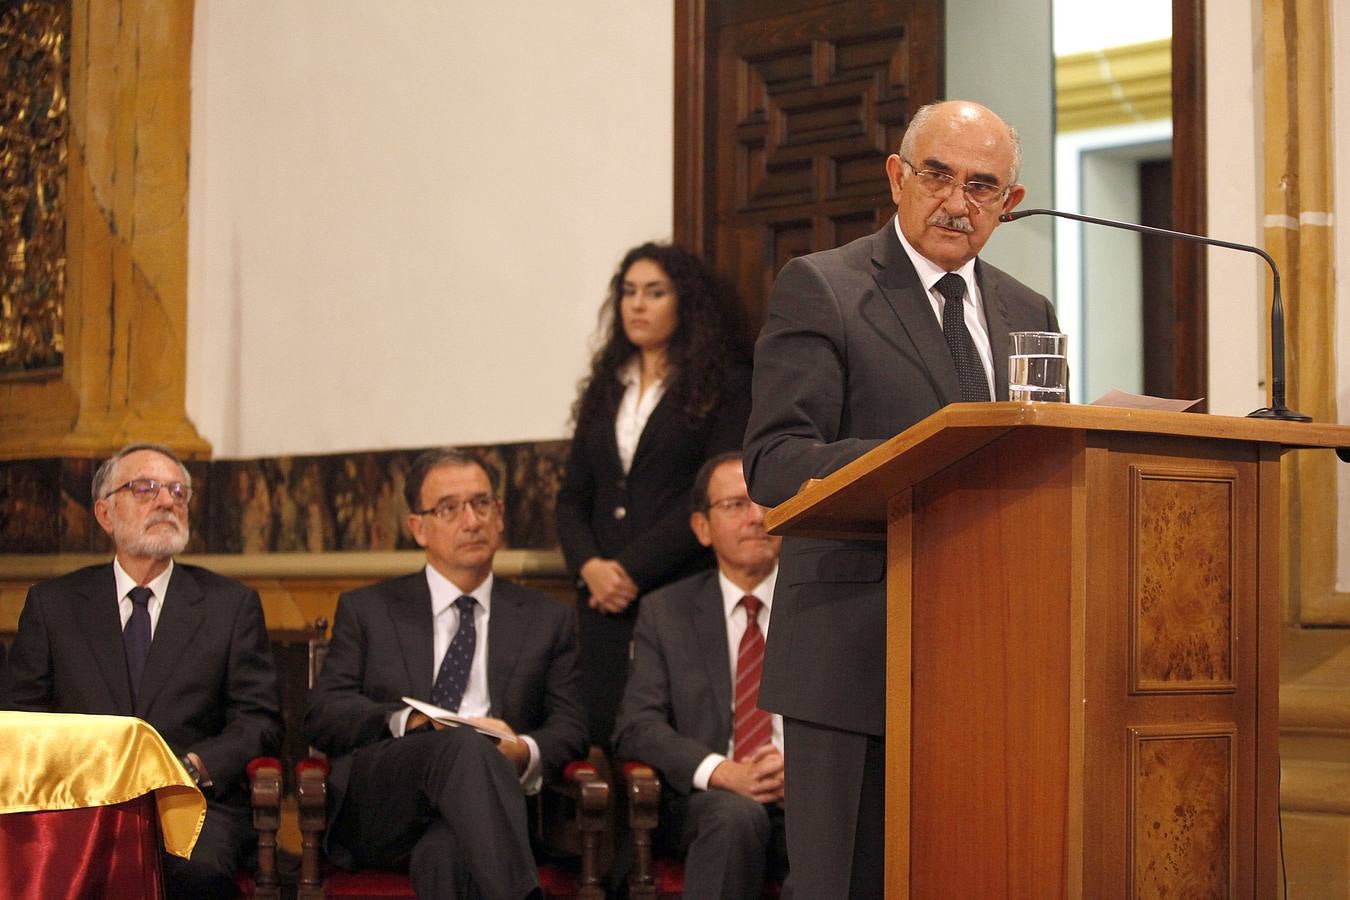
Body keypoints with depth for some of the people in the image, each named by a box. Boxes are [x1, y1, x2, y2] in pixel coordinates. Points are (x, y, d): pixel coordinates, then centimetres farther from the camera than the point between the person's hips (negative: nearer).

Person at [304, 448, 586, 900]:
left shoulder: (548, 620, 23)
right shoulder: (366, 610, 20)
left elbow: (570, 726, 15)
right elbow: (321, 715, 8)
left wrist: (525, 752, -10)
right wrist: (412, 723, -11)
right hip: (377, 812, 0)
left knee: (447, 852, -39)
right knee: (466, 746, -36)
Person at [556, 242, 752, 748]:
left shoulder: (726, 386, 1)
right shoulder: (605, 388, 18)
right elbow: (572, 497, 16)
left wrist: (634, 569, -11)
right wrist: (589, 565, -4)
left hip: (680, 593, -5)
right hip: (603, 596, 5)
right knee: (601, 734, 0)